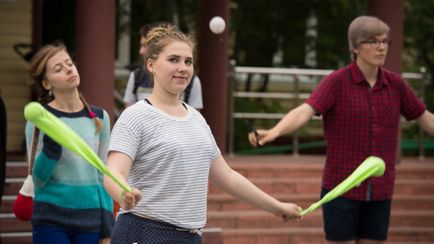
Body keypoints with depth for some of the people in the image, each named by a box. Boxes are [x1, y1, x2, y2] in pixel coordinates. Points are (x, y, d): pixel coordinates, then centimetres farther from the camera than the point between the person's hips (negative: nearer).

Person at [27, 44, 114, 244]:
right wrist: (51, 146, -22)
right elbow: (37, 180, -5)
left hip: (90, 219, 3)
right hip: (51, 220, -3)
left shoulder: (99, 118, 7)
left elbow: (103, 176, 12)